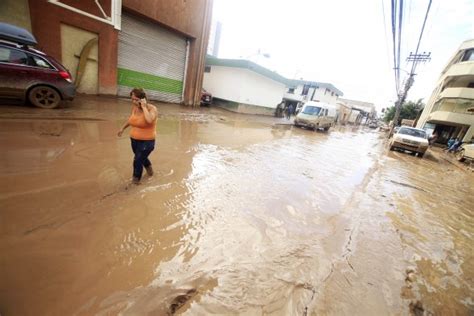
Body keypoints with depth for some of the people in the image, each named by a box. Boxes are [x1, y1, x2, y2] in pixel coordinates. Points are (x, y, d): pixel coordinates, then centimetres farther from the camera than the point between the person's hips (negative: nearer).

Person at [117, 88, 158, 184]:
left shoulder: (152, 108, -19)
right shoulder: (134, 107, -1)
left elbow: (149, 120, -40)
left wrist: (144, 107, -30)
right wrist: (123, 128, 21)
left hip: (147, 141, -6)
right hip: (134, 139, 7)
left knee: (138, 160, -5)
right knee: (141, 157, 25)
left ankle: (136, 178, 22)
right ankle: (148, 167, 56)